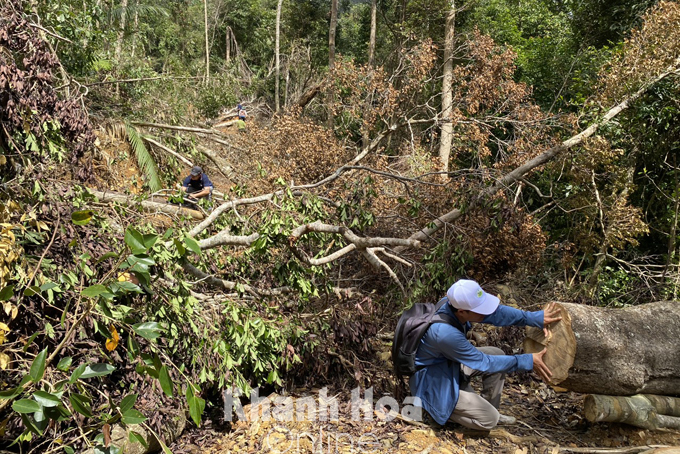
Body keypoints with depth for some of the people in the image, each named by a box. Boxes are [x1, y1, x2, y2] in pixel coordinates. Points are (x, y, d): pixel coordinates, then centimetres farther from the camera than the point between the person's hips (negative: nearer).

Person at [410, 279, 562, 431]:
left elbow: (496, 312, -5)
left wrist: (537, 318, -10)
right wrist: (528, 361, -19)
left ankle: (491, 411, 19)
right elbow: (483, 363, -25)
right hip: (433, 382, -8)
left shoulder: (456, 303, -18)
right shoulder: (445, 332, -38)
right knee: (489, 420, -8)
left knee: (496, 354, 5)